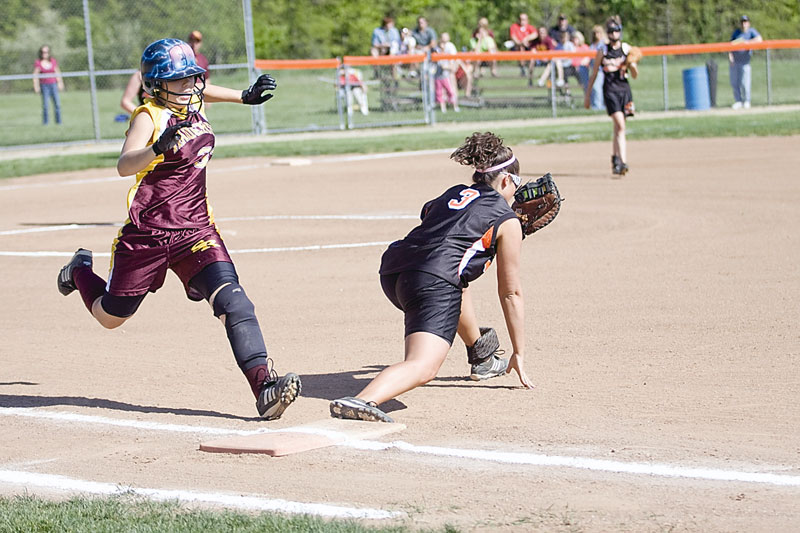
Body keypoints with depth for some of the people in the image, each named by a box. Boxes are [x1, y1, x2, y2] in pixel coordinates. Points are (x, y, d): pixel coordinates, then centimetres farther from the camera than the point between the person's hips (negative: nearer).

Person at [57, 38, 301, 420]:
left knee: (232, 301, -20)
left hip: (195, 229, 4)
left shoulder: (192, 106, 7)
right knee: (111, 316, 15)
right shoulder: (149, 117, -14)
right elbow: (124, 166, -32)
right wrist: (159, 148, -49)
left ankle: (263, 385, -30)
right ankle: (80, 271, 48)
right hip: (147, 233, -4)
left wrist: (245, 97, 26)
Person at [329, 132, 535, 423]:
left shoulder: (452, 194, 29)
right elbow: (511, 293, 16)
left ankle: (482, 357, 49)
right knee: (423, 367, -23)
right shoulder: (507, 221, 14)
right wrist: (519, 355, 21)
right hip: (433, 282, -8)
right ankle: (362, 401, -51)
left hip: (391, 269, 8)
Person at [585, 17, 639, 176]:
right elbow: (594, 74, 10)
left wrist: (632, 64, -11)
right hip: (610, 90, -3)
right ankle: (623, 162, -25)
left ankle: (616, 158, 26)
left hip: (624, 88, 3)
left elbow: (635, 75, 9)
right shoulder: (602, 51, 3)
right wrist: (588, 94, 10)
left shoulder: (627, 49, 8)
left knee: (618, 127, 7)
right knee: (620, 125, -18)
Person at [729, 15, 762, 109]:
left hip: (745, 61, -4)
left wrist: (747, 42, -23)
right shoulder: (736, 32, 10)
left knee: (744, 82, -8)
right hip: (734, 60, 4)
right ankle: (738, 101, 15)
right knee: (734, 83, 4)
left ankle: (746, 101, 7)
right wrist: (730, 55, -8)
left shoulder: (751, 31, -1)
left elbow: (759, 39, -17)